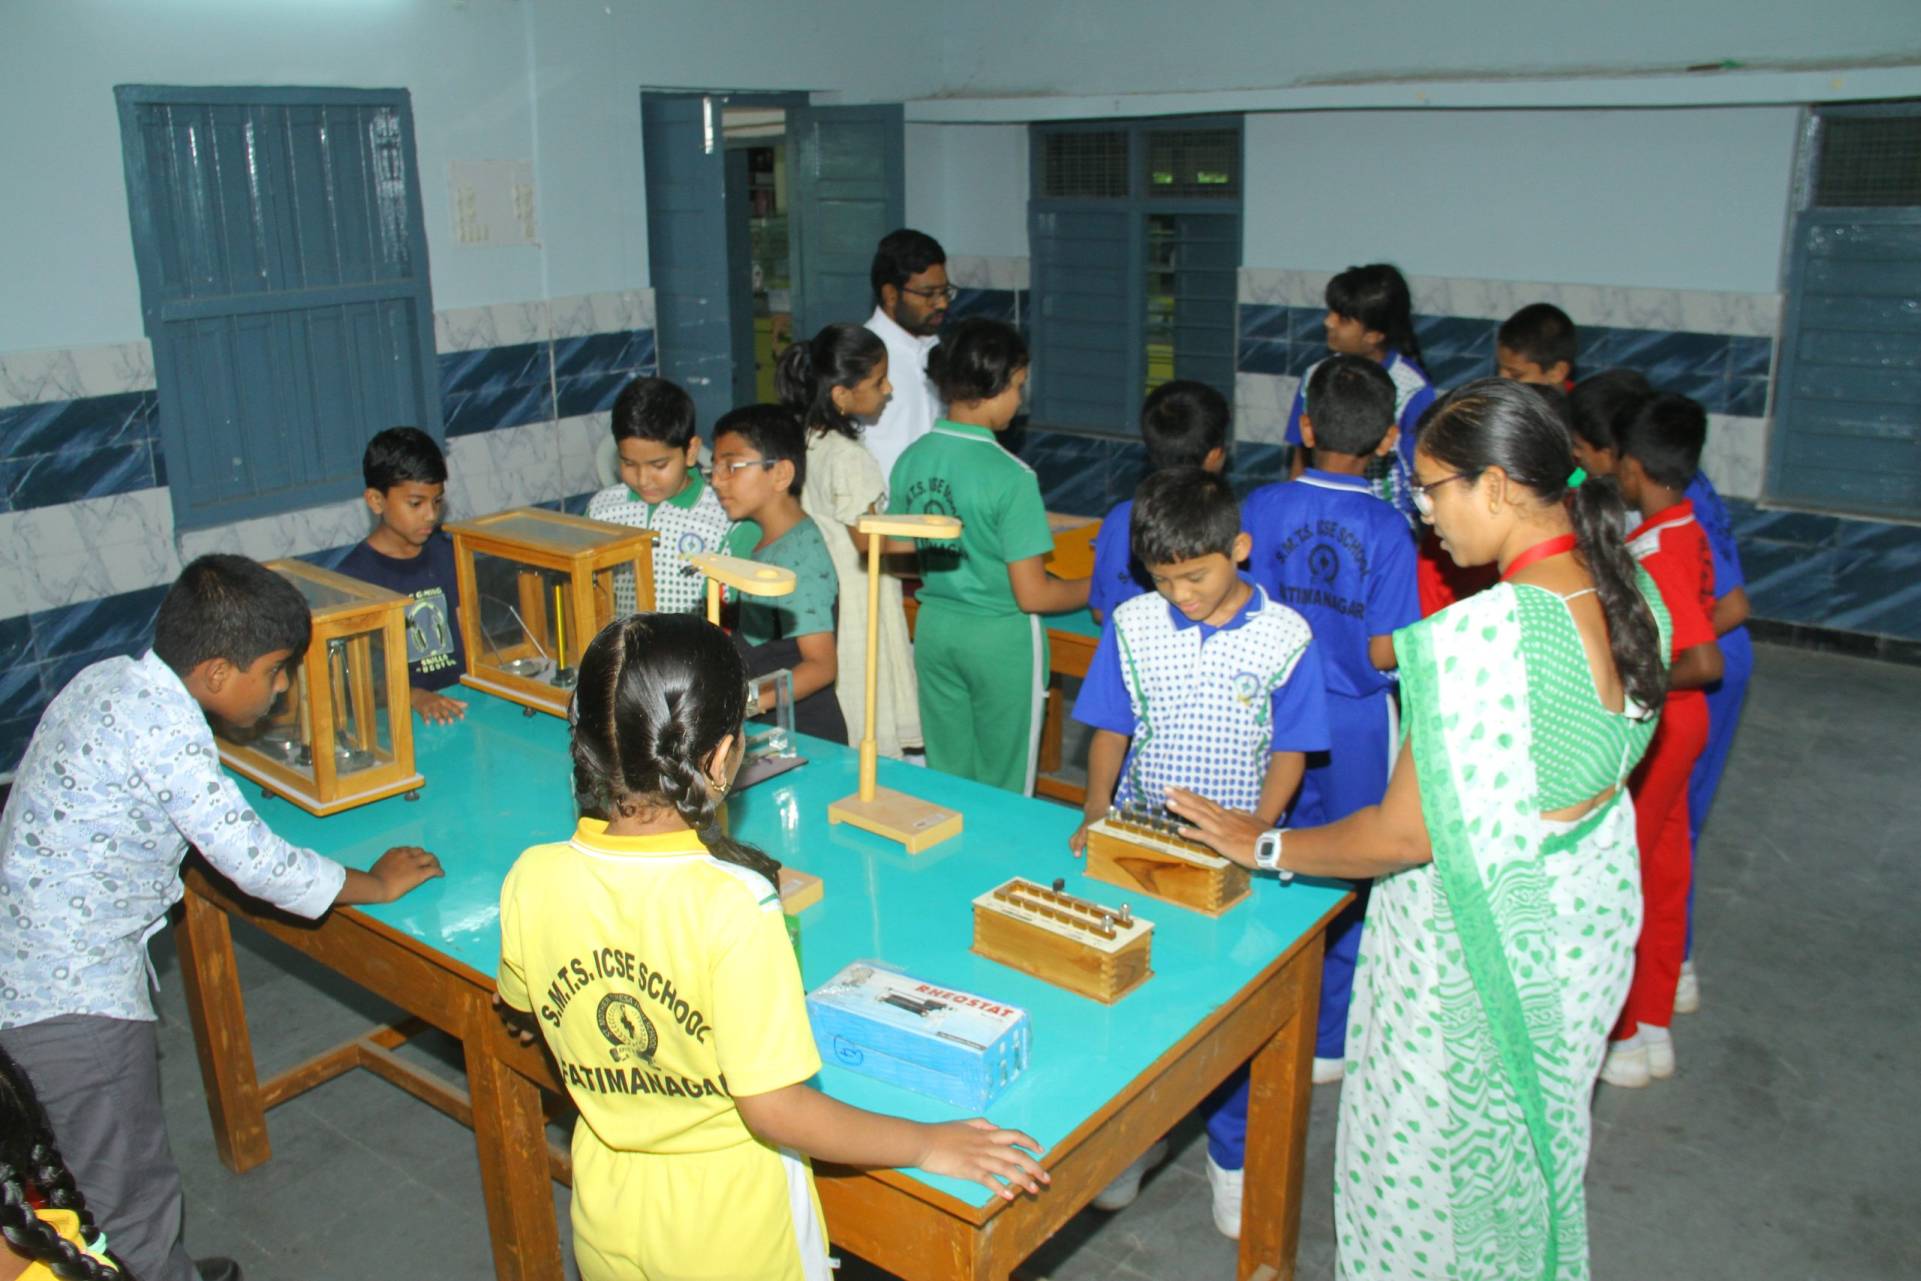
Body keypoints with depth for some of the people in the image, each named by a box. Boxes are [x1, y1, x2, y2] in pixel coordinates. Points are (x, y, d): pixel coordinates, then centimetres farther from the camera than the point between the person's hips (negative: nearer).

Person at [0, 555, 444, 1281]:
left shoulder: (110, 677, 2)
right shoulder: (165, 730, -25)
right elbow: (256, 864, -23)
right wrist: (377, 883, -9)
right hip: (73, 1003, -10)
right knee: (126, 1204, 6)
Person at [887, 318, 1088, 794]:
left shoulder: (911, 459, -3)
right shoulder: (1011, 476, -21)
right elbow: (1031, 595, -19)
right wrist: (1094, 588, -2)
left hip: (934, 628, 6)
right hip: (1002, 640, -6)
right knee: (1003, 793, 9)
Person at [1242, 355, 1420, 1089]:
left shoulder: (1263, 506, -10)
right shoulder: (1388, 529, -15)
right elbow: (1384, 653, -16)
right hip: (1356, 722, -2)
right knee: (1348, 880, 13)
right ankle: (1326, 1040, 23)